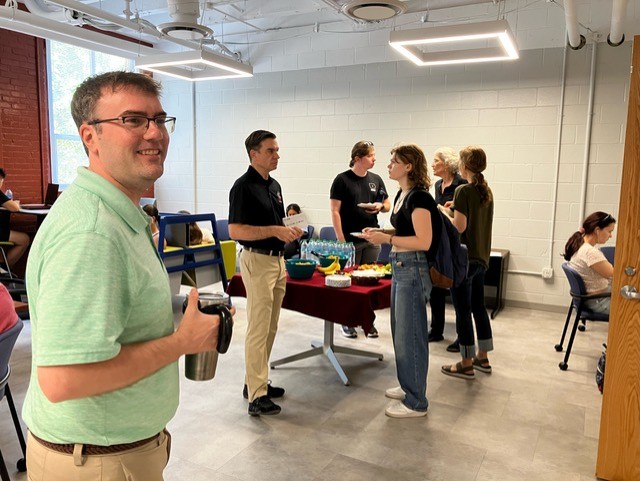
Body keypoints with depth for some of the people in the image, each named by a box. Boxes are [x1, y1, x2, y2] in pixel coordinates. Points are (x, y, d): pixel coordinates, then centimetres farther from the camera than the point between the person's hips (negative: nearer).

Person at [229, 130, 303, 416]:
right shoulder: (243, 186, -13)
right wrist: (274, 231, -24)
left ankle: (256, 381, 26)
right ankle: (256, 396, 3)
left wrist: (288, 232, 2)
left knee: (270, 329, 14)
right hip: (257, 261, -9)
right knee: (258, 330, -5)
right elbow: (235, 231, -20)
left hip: (276, 260, 9)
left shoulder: (274, 185, 13)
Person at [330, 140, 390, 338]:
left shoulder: (376, 179, 8)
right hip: (350, 240, -4)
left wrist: (380, 206, -7)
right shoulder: (342, 179, -5)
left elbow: (388, 205, 17)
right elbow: (335, 211, -7)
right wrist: (340, 239, -12)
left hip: (372, 239, 4)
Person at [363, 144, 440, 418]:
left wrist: (386, 239, -23)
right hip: (400, 267, 10)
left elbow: (424, 241, -23)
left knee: (410, 335, -1)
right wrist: (382, 232, 8)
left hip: (413, 269, -10)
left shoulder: (418, 197, -17)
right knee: (401, 332, 19)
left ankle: (416, 402, 13)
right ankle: (409, 387, 35)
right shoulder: (402, 194, 12)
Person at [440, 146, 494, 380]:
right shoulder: (487, 191, 9)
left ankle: (466, 364, 8)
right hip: (481, 257, 8)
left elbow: (459, 227, -18)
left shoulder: (463, 190, -15)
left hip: (464, 258, -8)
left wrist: (444, 212, -2)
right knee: (478, 307, 17)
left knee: (462, 310, 0)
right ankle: (482, 358, 27)